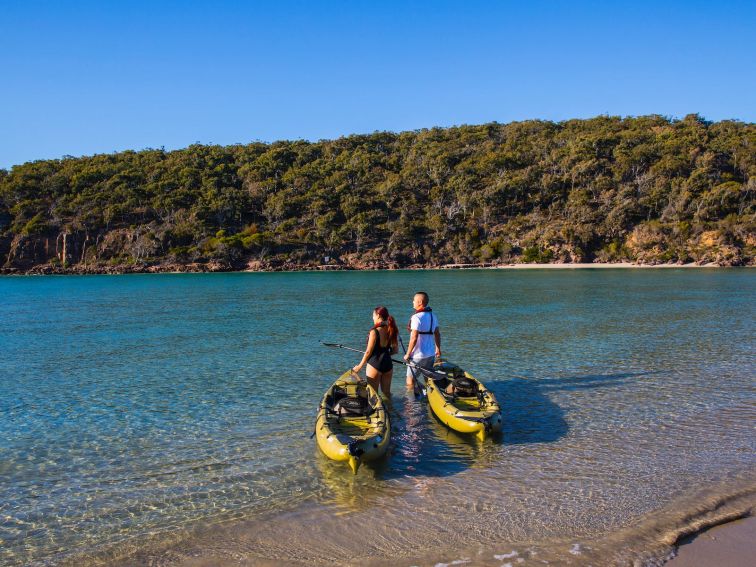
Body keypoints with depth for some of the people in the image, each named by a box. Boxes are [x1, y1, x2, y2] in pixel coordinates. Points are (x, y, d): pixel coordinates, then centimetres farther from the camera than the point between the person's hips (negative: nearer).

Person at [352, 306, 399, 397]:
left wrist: (360, 366, -1)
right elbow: (395, 350, 7)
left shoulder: (374, 331, -15)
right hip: (388, 364, 6)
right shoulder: (390, 331, 2)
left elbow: (368, 351, -12)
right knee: (386, 392, 15)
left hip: (374, 364, -6)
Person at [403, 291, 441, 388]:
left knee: (410, 380, 3)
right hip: (431, 354, 8)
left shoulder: (416, 317, -18)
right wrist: (438, 349, 24)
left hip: (418, 355, -8)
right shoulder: (432, 316, 7)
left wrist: (408, 354, -14)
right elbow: (437, 334, 13)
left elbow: (414, 338, -22)